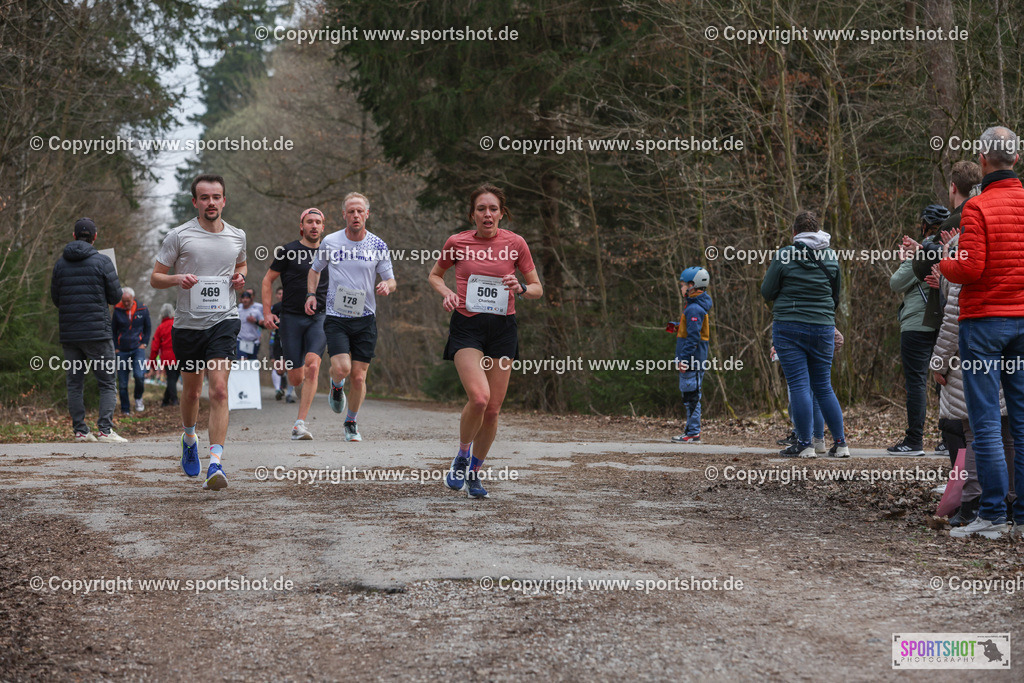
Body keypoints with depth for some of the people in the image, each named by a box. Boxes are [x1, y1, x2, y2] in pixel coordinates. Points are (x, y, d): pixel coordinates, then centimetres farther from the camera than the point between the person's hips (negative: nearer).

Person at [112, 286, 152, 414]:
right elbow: (113, 330, 10)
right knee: (122, 383, 1)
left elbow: (148, 328, 14)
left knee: (139, 375, -21)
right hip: (122, 350, 1)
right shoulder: (117, 311, 0)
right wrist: (116, 348, 3)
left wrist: (144, 343, 3)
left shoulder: (142, 310, 1)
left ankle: (138, 398, 7)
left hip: (138, 348, -1)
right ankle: (125, 409, 13)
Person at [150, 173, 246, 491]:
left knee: (219, 389, -16)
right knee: (191, 390, 13)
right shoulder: (179, 236, -2)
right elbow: (155, 277, 2)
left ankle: (215, 464, -20)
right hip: (187, 323, 0)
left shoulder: (237, 237, 7)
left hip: (223, 321, 0)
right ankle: (189, 438, 45)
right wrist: (176, 279, -19)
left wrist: (240, 277, 5)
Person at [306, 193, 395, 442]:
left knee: (358, 377, 0)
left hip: (365, 318, 1)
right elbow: (315, 270, 18)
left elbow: (391, 280, 7)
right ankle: (336, 385, 19)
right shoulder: (330, 242, 1)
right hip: (336, 316, -1)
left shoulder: (378, 246, 1)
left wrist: (387, 286, -17)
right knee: (342, 368, -19)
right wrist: (311, 294, 1)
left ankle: (351, 423, 22)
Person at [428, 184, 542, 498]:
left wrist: (520, 288, -15)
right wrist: (446, 292, -5)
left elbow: (537, 289, 6)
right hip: (466, 327, -2)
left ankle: (474, 473, 23)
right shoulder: (457, 242, -2)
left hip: (502, 329, 2)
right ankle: (461, 457, 4)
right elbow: (434, 275, 16)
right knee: (479, 397, -23)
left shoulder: (514, 243, -1)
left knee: (492, 409, 2)